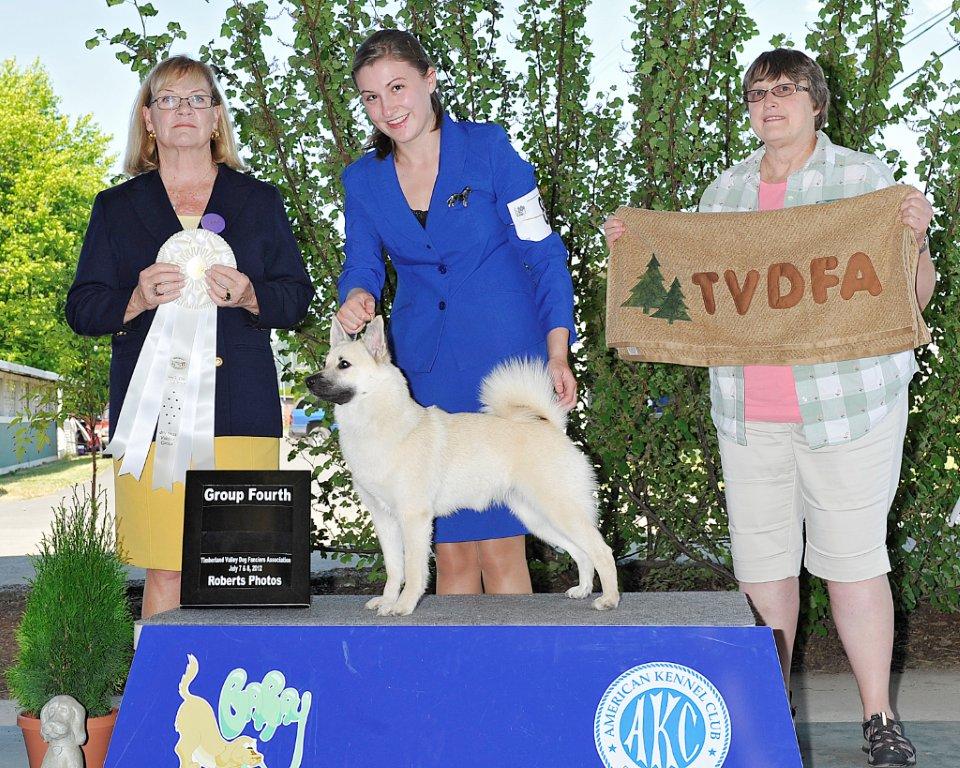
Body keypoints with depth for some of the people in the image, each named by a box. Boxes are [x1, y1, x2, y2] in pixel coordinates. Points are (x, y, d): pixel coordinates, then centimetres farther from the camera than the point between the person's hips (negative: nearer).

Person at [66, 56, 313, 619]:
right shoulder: (117, 207, 16)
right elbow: (82, 309, 10)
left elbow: (297, 296, 12)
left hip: (241, 405, 0)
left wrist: (250, 297, -10)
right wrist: (137, 300, -11)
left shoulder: (260, 201, 17)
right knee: (165, 571, -5)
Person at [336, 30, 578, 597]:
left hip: (504, 363, -3)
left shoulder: (488, 147, -4)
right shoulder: (363, 179, 7)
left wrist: (557, 353, -10)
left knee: (500, 545, -6)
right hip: (425, 373, 4)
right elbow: (362, 265, 10)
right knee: (451, 550, 6)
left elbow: (543, 253, -2)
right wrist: (358, 297, -15)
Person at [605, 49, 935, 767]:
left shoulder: (865, 177, 3)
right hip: (749, 411, 4)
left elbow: (915, 295, 2)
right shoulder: (726, 191, 15)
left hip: (846, 404, -4)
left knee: (853, 558, -4)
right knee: (759, 559, 7)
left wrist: (916, 237, -17)